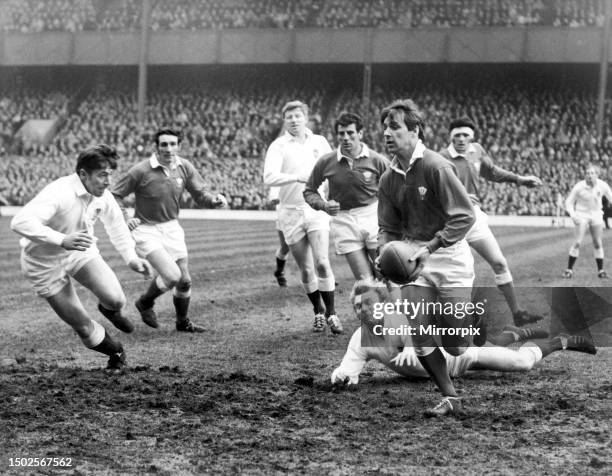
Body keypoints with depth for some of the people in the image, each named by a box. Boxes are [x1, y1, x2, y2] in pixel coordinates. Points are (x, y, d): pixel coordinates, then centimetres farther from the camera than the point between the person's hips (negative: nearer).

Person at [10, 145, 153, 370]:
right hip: (45, 263, -5)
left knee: (115, 299, -17)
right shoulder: (59, 193, -34)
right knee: (82, 327, -3)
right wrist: (62, 240, -55)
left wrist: (131, 258, -3)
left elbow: (116, 225, 9)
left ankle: (110, 310, 22)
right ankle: (116, 352, 27)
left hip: (80, 251, 5)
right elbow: (20, 222, -46)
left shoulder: (102, 196, -12)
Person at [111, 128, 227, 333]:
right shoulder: (141, 170, -17)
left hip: (172, 228, 5)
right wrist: (125, 220, -18)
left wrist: (214, 199, -17)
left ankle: (183, 322, 33)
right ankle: (145, 303, 10)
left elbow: (200, 194, 4)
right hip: (146, 230, -5)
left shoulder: (184, 167, -3)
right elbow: (115, 194, -8)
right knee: (172, 276, -19)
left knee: (185, 281, 9)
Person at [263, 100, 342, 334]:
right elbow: (269, 177, -17)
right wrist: (298, 177, -30)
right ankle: (318, 312, 24)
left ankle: (331, 313, -4)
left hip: (316, 209, 0)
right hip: (291, 212, 0)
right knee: (306, 270, 6)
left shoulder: (319, 141, 7)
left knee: (322, 263, -14)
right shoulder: (278, 146, -3)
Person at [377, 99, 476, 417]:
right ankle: (450, 399, 10)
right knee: (421, 339, -7)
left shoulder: (436, 167, -16)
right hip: (414, 260, 5)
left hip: (450, 256, -5)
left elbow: (464, 217, -19)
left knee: (456, 345, -2)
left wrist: (430, 248, -25)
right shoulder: (388, 179, 3)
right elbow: (388, 228, 9)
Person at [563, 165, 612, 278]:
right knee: (577, 243, -10)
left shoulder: (602, 185, -10)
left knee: (597, 244, 3)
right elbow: (569, 202, -4)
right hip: (582, 216, -2)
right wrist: (572, 215, -19)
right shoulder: (579, 187, -15)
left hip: (596, 216, 2)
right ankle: (569, 269, -3)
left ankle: (601, 270, 14)